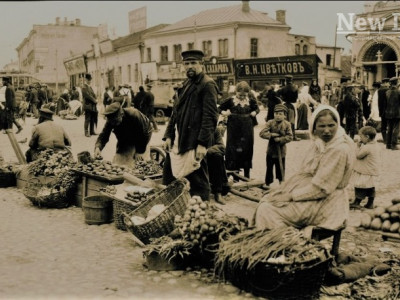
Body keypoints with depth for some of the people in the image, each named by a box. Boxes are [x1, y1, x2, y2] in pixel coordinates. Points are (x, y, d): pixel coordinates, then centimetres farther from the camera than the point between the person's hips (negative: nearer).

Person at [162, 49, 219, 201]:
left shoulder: (208, 85, -8)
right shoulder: (186, 85, 17)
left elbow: (210, 117, -15)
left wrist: (203, 143, -20)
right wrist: (168, 136, 10)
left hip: (194, 143, -9)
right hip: (177, 142, 9)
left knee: (198, 183, 0)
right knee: (169, 179, 15)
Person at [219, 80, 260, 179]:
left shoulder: (251, 101, 2)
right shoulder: (230, 101, -5)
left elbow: (257, 108, 20)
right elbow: (220, 108, 5)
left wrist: (255, 112, -1)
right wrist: (223, 112, -15)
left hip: (247, 130, 2)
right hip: (234, 130, -2)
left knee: (247, 150, 8)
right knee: (233, 151, 0)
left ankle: (247, 175, 21)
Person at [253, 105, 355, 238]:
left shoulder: (340, 150, -21)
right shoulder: (319, 143, 7)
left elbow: (321, 187, -22)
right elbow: (303, 173, 11)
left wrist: (290, 196, -17)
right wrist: (285, 190, 0)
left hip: (324, 203, -9)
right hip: (310, 192, 9)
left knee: (267, 210, -14)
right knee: (266, 201, 5)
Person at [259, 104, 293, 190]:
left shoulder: (287, 124, -7)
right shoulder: (270, 123, -6)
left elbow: (290, 137, -12)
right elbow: (262, 133, -14)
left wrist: (280, 139, -22)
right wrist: (271, 135, -24)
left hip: (281, 150, -1)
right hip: (271, 149, 1)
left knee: (280, 167, 11)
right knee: (269, 167, 10)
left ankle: (281, 180, 29)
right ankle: (267, 182, 23)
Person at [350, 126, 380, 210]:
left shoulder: (366, 148, -24)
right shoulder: (374, 146, 7)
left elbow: (358, 155, -14)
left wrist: (358, 147, -5)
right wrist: (361, 147, 7)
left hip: (366, 174, -10)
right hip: (373, 172, 10)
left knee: (360, 188, 0)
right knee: (371, 188, 14)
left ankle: (357, 203, 8)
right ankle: (370, 204, 21)